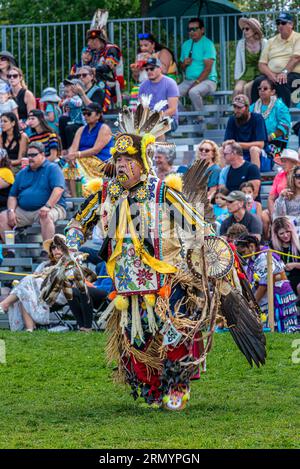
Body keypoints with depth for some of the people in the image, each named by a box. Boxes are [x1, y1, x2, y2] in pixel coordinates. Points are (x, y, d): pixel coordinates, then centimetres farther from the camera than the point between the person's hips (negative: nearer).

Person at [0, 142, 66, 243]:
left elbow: (58, 189, -14)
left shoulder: (52, 168, 2)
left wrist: (47, 206, -27)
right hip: (23, 211, 6)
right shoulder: (22, 173, 20)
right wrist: (11, 211, -2)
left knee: (45, 216, -39)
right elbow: (13, 195, 19)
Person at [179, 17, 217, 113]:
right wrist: (184, 64, -1)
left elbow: (208, 68, -14)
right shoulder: (186, 45, 16)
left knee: (193, 92, -37)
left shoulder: (207, 44, -6)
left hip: (207, 80, -6)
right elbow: (182, 68, 24)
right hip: (188, 80, 6)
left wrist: (196, 83, -21)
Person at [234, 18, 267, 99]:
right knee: (238, 89, -30)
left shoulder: (264, 43, 0)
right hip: (245, 76, 2)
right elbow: (238, 64, 10)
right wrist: (237, 81, 1)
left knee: (247, 88, -33)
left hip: (259, 75, -2)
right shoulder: (241, 44, 10)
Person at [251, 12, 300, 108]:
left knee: (281, 83, -38)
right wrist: (270, 75, -8)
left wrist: (285, 72, -26)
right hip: (271, 75, 4)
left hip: (292, 74, -4)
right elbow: (262, 64, 13)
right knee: (258, 82, -27)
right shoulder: (271, 41, 21)